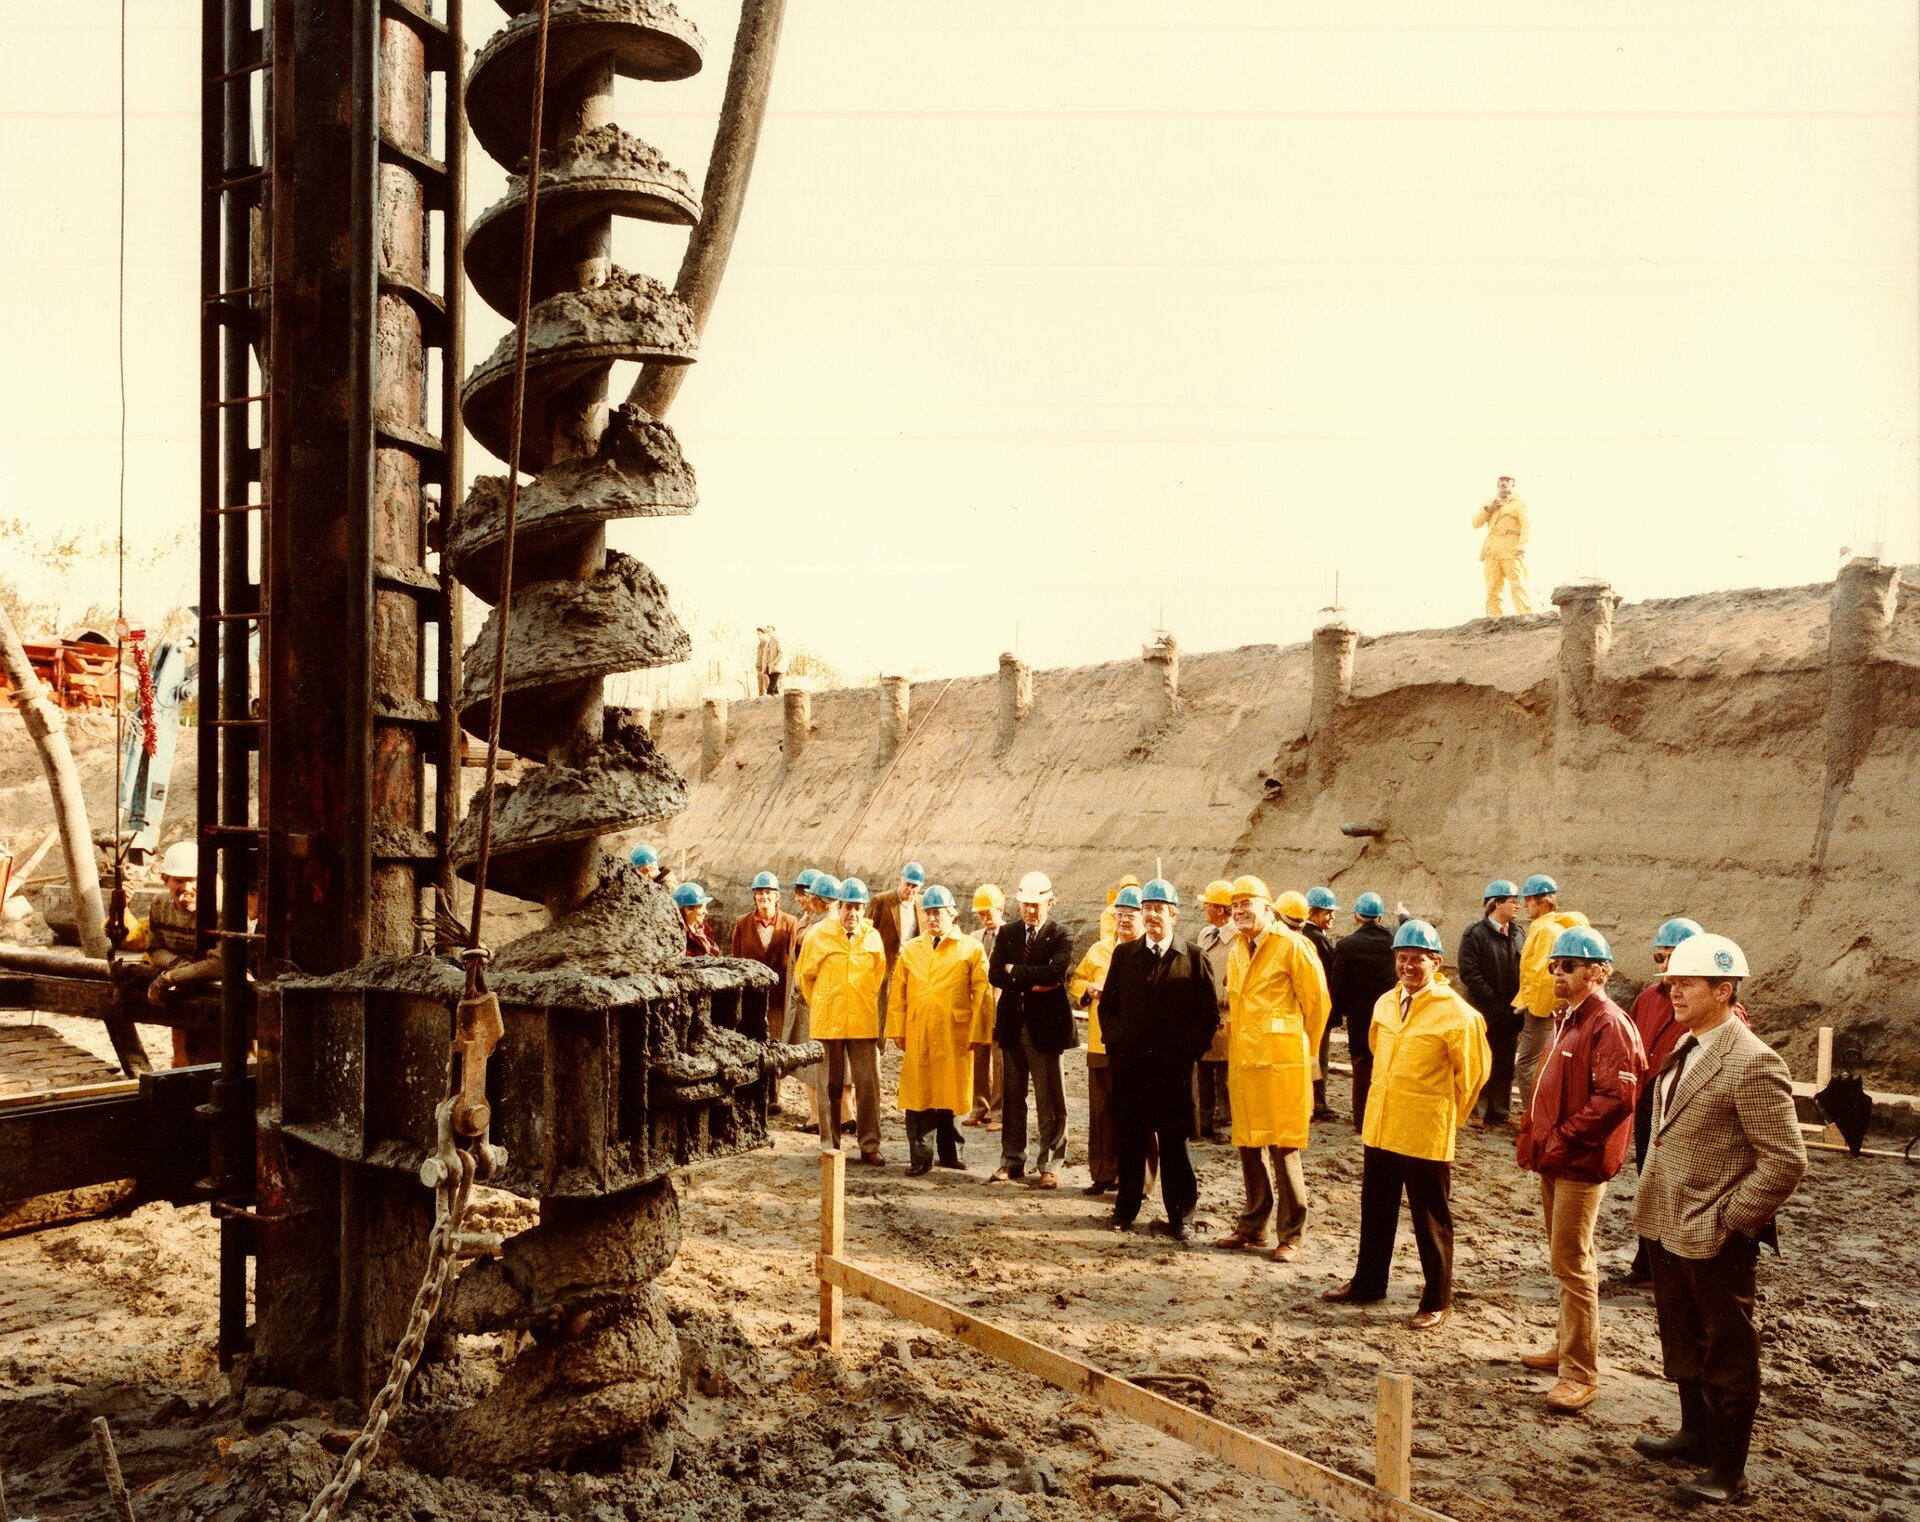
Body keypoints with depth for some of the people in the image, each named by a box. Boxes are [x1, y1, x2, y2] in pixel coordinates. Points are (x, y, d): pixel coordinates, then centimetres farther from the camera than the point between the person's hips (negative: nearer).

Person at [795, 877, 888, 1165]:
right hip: (827, 1022, -1)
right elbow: (806, 975, 9)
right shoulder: (819, 935, -2)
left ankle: (869, 1146, 4)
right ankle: (830, 1146, 16)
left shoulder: (872, 937, 4)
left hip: (864, 1022, 1)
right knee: (831, 1085, 7)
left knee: (868, 1084, -3)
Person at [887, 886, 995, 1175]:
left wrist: (978, 1033, -7)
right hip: (917, 1035, 2)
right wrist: (897, 1030, 1)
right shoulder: (910, 950, 14)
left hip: (955, 1035, -2)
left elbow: (982, 994, -1)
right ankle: (920, 1157, 9)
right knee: (918, 1097, 1)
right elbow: (898, 993, 10)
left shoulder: (971, 949, 4)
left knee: (952, 1095, 4)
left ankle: (951, 1153, 18)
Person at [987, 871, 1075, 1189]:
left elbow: (1054, 972, -21)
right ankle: (1012, 1160, 21)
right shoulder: (1006, 933, 9)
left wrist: (1016, 971, -11)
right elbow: (995, 975, -2)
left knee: (1049, 1100, 2)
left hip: (1045, 1027, -4)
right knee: (1013, 1096, 11)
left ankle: (1050, 1165, 10)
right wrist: (1032, 984, -14)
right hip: (1012, 1025, 4)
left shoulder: (1060, 935, -4)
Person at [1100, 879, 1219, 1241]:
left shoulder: (1194, 957, 1)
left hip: (1174, 1068, -2)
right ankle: (1126, 1209, 21)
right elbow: (1108, 1005, 13)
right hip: (1130, 1065, 2)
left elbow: (1209, 1014, 1)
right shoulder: (1124, 954, 9)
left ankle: (1178, 1217, 13)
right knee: (1130, 1140, 9)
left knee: (1173, 1143, 4)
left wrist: (1188, 1049, -7)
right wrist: (1115, 1043, 2)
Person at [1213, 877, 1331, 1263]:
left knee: (1283, 1149, -2)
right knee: (1248, 1146, 12)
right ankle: (1253, 1226, 25)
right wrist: (1236, 1043, 16)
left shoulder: (1293, 946, -8)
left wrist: (1302, 1050, 3)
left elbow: (1318, 1003, -5)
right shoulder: (1237, 950, 13)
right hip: (1243, 1060, 7)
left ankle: (1290, 1235, 9)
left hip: (1281, 1062, -7)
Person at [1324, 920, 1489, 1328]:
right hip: (1379, 1127, 6)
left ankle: (1437, 1302, 21)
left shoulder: (1456, 1013, -13)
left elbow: (1472, 1072, -3)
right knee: (1375, 1213, 18)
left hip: (1426, 1137, -6)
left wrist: (1446, 1118, 5)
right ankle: (1367, 1284, 34)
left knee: (1431, 1221, 7)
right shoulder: (1385, 1004, 6)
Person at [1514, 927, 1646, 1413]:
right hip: (1554, 1159, 10)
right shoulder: (1567, 1019, 14)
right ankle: (1568, 1346, 33)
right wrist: (1533, 1135, 11)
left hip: (1581, 1163, -10)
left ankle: (1581, 1374, 2)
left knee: (1572, 1263, -6)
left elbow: (1616, 1098, -24)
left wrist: (1563, 1139, -21)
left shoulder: (1609, 1024, -16)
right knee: (1568, 1258, 20)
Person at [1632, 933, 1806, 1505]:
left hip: (1713, 1238, -8)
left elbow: (1786, 1162, -22)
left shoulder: (1753, 1063, -21)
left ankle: (1727, 1469, 24)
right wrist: (1652, 1202, 13)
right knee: (1683, 1342, 23)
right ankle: (1696, 1433, 42)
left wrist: (1728, 1221, -18)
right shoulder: (1685, 1047, 6)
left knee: (1727, 1353, 10)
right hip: (1667, 1226, 8)